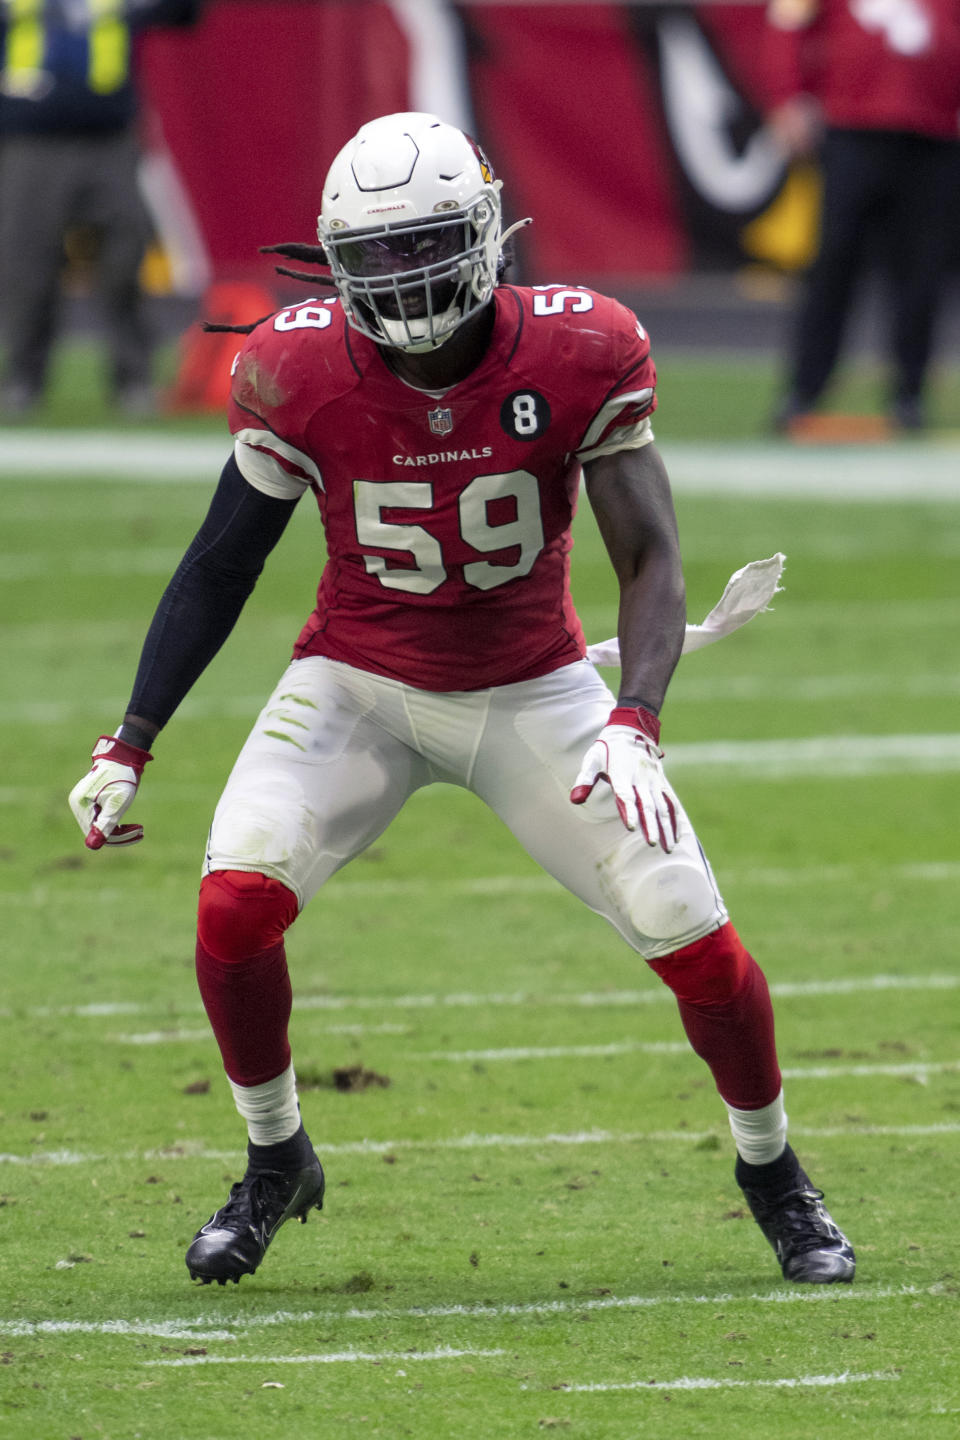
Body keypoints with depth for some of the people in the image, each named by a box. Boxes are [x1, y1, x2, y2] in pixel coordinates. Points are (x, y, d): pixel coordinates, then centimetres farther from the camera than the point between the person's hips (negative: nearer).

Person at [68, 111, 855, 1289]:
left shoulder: (578, 357, -19)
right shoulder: (301, 374, -16)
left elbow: (651, 561, -16)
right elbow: (221, 562, -4)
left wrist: (633, 725, -32)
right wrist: (127, 743, -8)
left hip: (532, 692, 0)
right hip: (358, 684, 0)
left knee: (691, 934, -9)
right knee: (236, 902, -21)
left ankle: (772, 1172, 20)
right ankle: (275, 1161, 6)